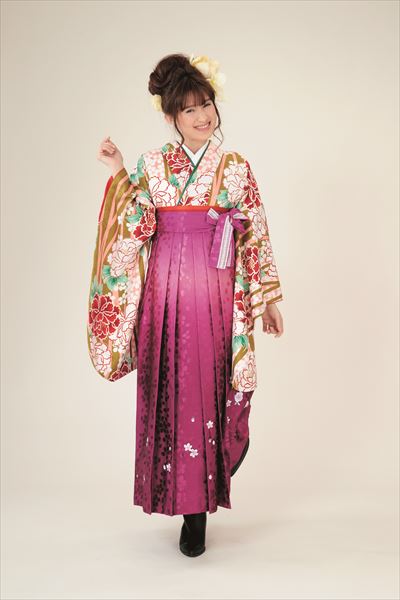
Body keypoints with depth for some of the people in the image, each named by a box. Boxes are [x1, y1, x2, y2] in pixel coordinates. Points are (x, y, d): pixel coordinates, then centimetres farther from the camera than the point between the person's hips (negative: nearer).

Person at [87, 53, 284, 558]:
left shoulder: (236, 167, 6)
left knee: (206, 390, -1)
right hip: (164, 289, 2)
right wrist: (118, 175, -8)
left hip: (215, 291, -1)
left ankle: (198, 507, 11)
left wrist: (268, 298, 4)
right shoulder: (150, 165, 8)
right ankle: (178, 493, 22)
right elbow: (136, 229, 0)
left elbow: (256, 235, 6)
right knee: (167, 389, 4)